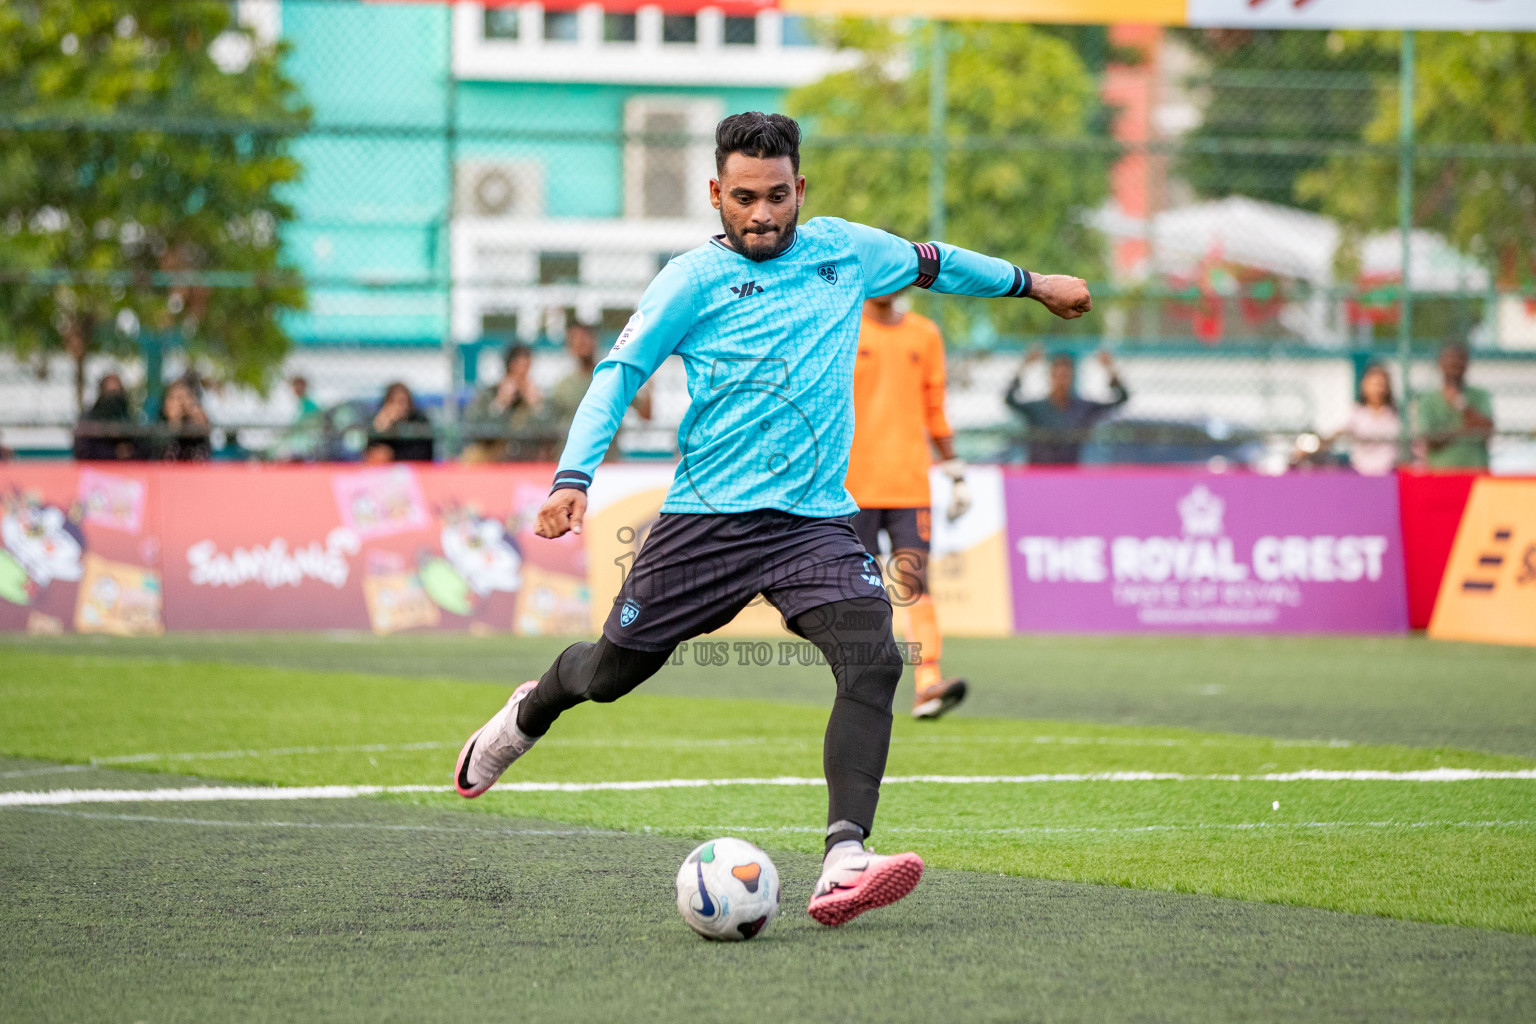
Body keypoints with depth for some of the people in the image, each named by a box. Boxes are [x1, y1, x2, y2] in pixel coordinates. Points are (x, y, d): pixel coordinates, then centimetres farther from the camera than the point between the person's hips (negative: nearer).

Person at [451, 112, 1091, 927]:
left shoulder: (843, 249, 9)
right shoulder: (696, 278, -4)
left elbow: (931, 262, 28)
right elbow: (619, 371, -9)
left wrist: (1028, 283, 39)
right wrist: (574, 478, -22)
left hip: (816, 520, 2)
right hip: (706, 516, -2)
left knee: (873, 661, -23)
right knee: (612, 671, 9)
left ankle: (842, 866, -33)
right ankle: (531, 710, 47)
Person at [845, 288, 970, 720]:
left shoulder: (924, 335, 13)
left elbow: (934, 412, 19)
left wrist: (957, 475, 15)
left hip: (909, 485, 2)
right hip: (853, 486, -2)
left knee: (915, 582, -11)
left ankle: (927, 685, -21)